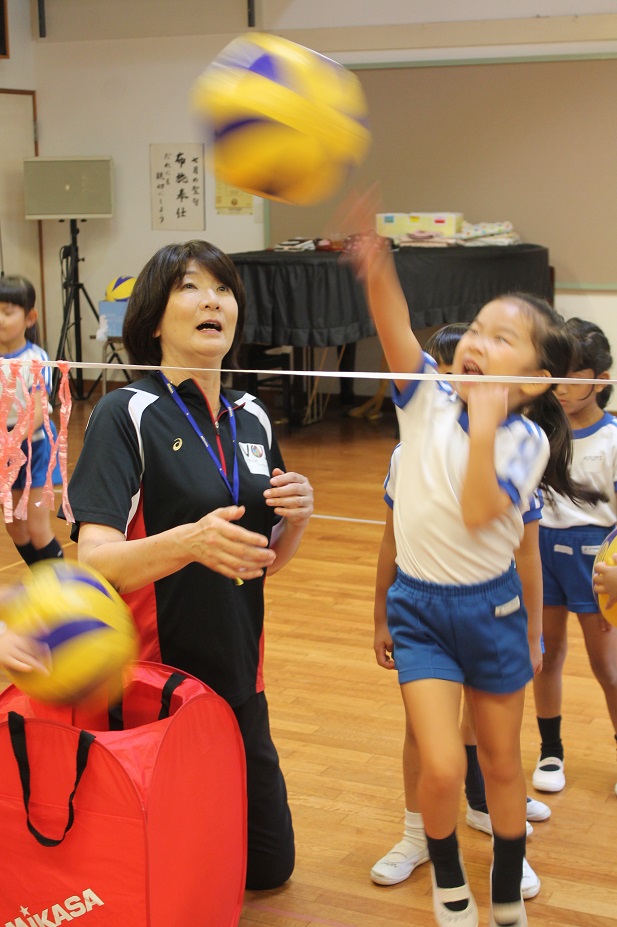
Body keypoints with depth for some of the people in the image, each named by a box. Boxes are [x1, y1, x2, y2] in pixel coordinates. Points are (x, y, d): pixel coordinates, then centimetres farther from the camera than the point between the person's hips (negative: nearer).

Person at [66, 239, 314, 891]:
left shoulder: (252, 419, 6)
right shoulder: (126, 415, -14)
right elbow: (94, 562, -24)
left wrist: (297, 516, -8)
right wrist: (189, 541, -41)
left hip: (237, 679, 7)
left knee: (270, 866, 16)